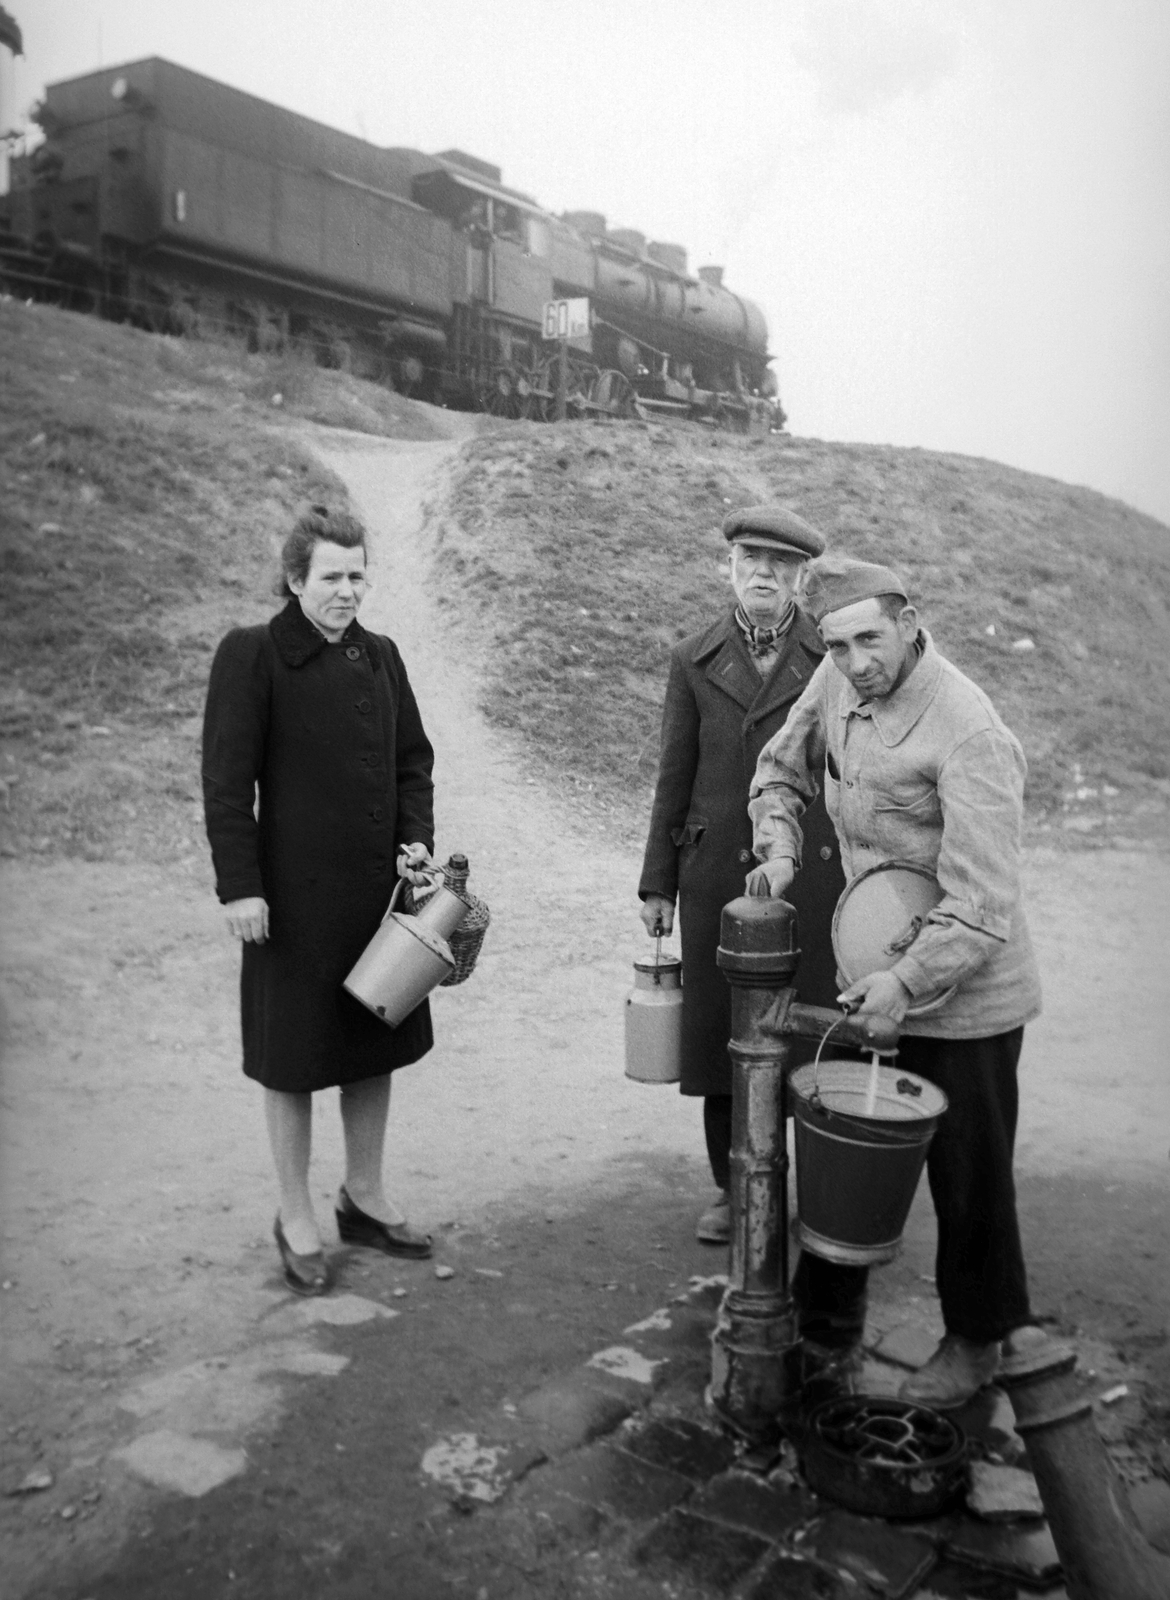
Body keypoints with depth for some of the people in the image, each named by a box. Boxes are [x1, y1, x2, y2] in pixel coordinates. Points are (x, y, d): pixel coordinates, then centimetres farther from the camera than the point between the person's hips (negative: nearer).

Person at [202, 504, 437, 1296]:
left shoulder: (380, 656, 8)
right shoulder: (252, 656, -9)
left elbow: (413, 759, 13)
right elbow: (226, 780, -11)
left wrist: (417, 841, -1)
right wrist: (240, 886, -15)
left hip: (380, 889, 6)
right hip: (294, 896, -5)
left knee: (375, 1047, 16)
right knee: (293, 1058, 8)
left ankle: (366, 1196, 36)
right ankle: (297, 1220, 25)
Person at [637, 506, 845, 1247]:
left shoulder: (834, 659, 2)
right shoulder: (694, 662, 7)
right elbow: (675, 777, 9)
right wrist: (659, 882, 8)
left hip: (814, 879, -1)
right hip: (718, 877, 2)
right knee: (722, 1032, 8)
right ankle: (732, 1188, 25)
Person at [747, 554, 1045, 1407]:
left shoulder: (969, 737, -27)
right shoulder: (840, 681, -5)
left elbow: (981, 905, -26)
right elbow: (783, 768, 13)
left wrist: (909, 981, -25)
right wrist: (779, 848, -3)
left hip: (964, 990, -7)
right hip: (876, 966, 7)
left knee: (967, 1169, 8)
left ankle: (982, 1336, 31)